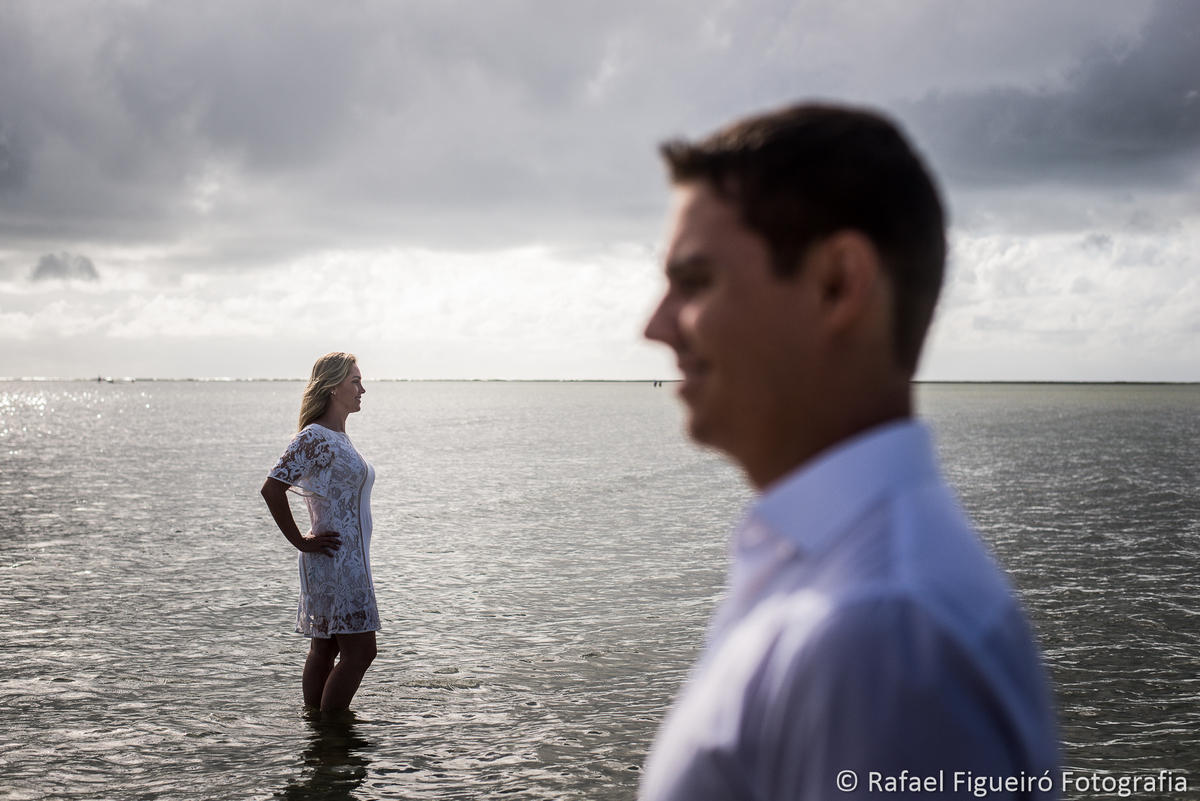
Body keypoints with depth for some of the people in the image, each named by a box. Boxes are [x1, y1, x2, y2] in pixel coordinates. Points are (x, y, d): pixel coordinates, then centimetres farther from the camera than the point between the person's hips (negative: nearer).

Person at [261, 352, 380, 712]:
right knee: (360, 649, -9)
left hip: (350, 559, 9)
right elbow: (272, 488, -23)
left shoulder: (339, 437, 14)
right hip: (334, 559, -9)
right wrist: (301, 542, -17)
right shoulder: (314, 438, -16)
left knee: (325, 648, 12)